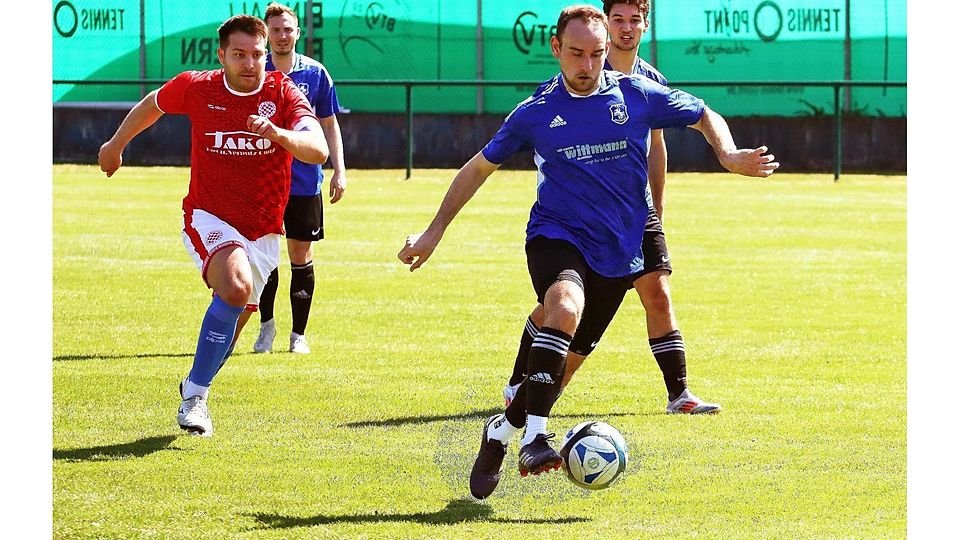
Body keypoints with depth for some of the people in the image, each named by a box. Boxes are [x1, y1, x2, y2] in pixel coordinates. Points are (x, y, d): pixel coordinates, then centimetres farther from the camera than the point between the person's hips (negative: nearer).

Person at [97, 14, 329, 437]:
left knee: (233, 318, 9)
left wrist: (280, 134, -42)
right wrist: (116, 143, 32)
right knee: (236, 287, -30)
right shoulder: (195, 88, -4)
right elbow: (153, 104, 19)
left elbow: (318, 150, -22)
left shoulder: (283, 94, -7)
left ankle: (196, 385, 37)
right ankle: (195, 394, -22)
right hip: (209, 218, -3)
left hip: (263, 233, 3)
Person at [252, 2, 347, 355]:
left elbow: (329, 124, 9)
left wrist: (339, 170, 4)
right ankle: (266, 325, 19)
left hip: (305, 182, 0)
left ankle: (299, 333, 11)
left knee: (301, 257, 3)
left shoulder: (315, 73, 1)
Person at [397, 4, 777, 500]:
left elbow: (705, 117, 15)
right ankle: (535, 436, -40)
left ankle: (500, 431, 26)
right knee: (565, 306, -34)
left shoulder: (637, 95, 1)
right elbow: (479, 168, 12)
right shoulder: (536, 113, 0)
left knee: (568, 356, 3)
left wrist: (727, 154, -7)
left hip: (618, 253, 3)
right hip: (556, 236, -3)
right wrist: (435, 231, 10)